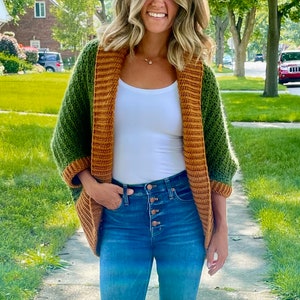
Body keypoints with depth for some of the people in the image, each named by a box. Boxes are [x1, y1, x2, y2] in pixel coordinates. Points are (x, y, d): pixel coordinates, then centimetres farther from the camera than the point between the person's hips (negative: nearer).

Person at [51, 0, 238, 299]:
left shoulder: (197, 73, -3)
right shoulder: (97, 57, -2)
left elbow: (216, 155, 2)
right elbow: (67, 135, 4)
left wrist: (221, 228, 1)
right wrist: (90, 184, -10)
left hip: (183, 210, 0)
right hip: (120, 213, 0)